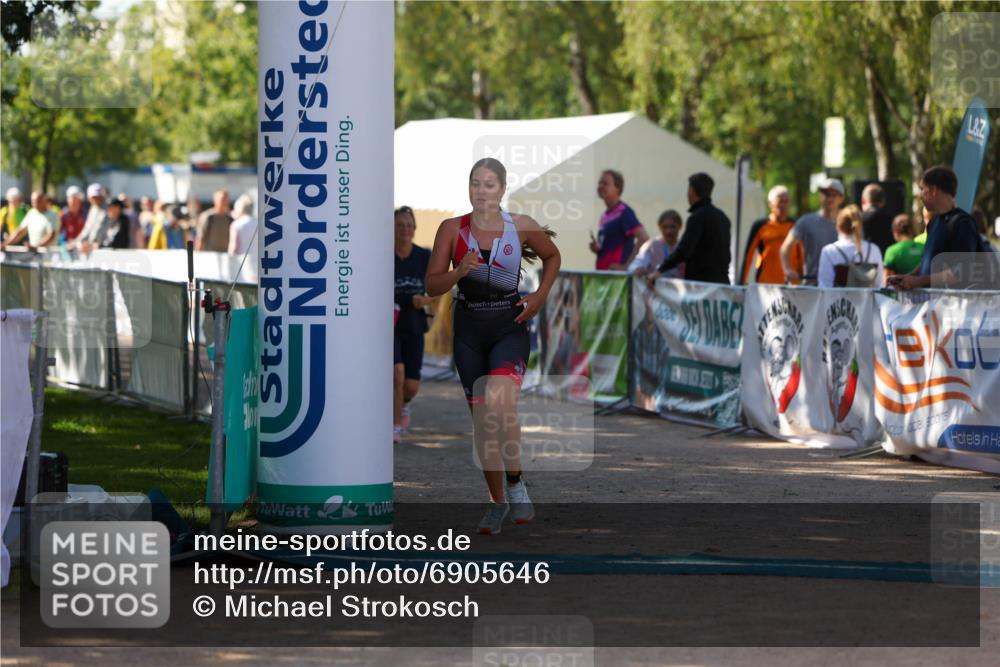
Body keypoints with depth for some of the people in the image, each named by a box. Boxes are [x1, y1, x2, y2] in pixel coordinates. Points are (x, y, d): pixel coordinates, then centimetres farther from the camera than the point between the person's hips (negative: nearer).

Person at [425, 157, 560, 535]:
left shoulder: (522, 227, -3)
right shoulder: (452, 229, -2)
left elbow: (553, 256, 16)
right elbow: (432, 286, -2)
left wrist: (540, 297, 3)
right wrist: (460, 272, -21)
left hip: (510, 327, -2)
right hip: (469, 329, 2)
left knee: (499, 404, -25)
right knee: (481, 418, 7)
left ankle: (515, 484, -8)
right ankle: (497, 501, 19)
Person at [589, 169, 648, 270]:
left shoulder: (624, 211, -9)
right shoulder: (604, 215, 17)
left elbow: (644, 238, -19)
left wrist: (626, 265, -19)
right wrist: (597, 248, 5)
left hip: (617, 273, -9)